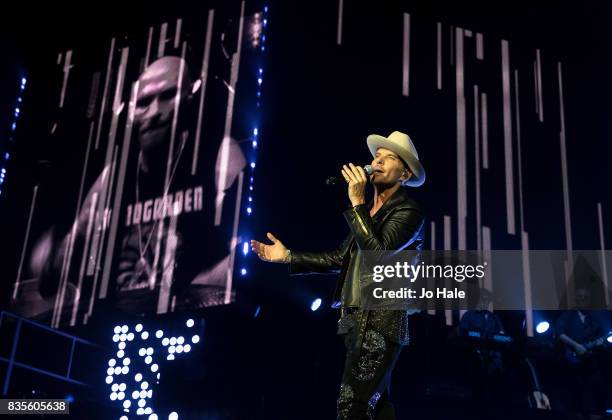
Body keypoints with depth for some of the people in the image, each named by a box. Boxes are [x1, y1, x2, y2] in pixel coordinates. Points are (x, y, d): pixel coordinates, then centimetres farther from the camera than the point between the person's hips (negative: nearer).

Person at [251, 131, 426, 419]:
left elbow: (378, 254, -21)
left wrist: (357, 202, -19)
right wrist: (288, 256, 15)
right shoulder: (369, 210, 18)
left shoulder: (409, 212, -7)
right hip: (355, 320, 9)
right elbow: (341, 258, 19)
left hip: (379, 323, -9)